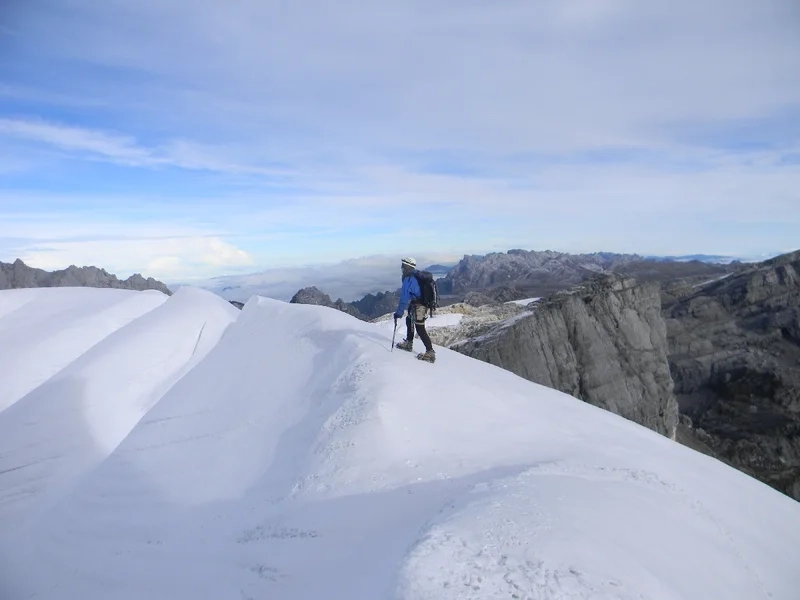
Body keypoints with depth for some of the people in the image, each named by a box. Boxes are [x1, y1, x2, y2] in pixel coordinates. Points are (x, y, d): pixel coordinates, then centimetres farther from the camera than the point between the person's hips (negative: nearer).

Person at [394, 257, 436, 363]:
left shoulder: (408, 279, -18)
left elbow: (404, 297, -22)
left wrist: (399, 312, -20)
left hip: (418, 306, -10)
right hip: (425, 303, 10)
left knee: (420, 329, -6)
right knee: (409, 320, 25)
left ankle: (430, 353, -6)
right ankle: (408, 343, 38)